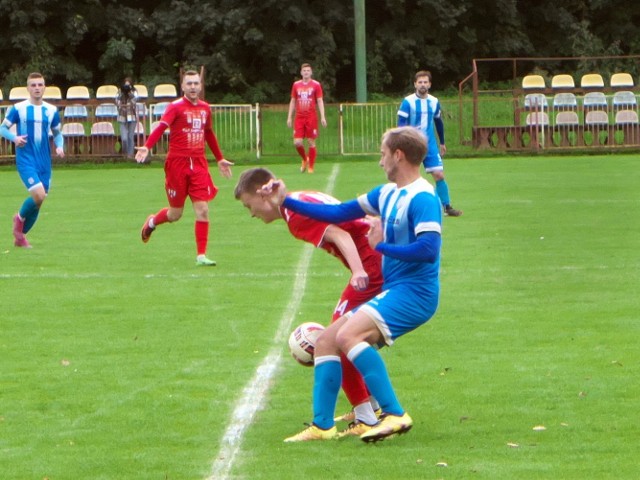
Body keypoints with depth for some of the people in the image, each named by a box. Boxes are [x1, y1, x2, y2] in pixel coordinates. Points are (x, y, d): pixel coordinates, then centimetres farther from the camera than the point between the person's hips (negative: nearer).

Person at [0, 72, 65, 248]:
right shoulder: (18, 109, -3)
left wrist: (60, 146, -3)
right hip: (25, 159, -4)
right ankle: (20, 218, 10)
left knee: (38, 201, 5)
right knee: (38, 195, -21)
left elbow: (57, 133, 18)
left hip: (44, 161, 4)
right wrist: (14, 138, -17)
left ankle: (20, 236, 26)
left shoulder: (51, 110, 7)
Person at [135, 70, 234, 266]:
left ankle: (201, 255, -4)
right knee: (176, 214, 5)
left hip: (199, 164, 4)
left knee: (202, 209, -8)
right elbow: (161, 127, -22)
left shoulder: (205, 108, 10)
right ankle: (152, 222, 38)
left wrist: (220, 159, 29)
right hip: (177, 163, -4)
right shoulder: (176, 107, -7)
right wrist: (146, 147, -37)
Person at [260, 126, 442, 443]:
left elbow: (429, 250, -26)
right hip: (392, 292, 10)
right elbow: (338, 214, 20)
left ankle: (395, 414, -26)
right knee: (326, 341, 8)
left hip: (413, 292, -10)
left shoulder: (422, 198, -14)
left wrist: (382, 246, -15)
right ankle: (322, 426, 8)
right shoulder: (387, 193, 15)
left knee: (348, 335, -27)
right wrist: (286, 202, 19)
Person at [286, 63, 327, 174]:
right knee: (297, 142, -6)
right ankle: (304, 159, 22)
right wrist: (289, 117, 9)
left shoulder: (316, 85, 1)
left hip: (311, 118, -2)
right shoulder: (296, 85, 9)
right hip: (299, 118, 2)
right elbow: (292, 102, 14)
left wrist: (322, 117, -9)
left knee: (311, 142, -2)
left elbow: (320, 101, -1)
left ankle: (311, 167, 7)